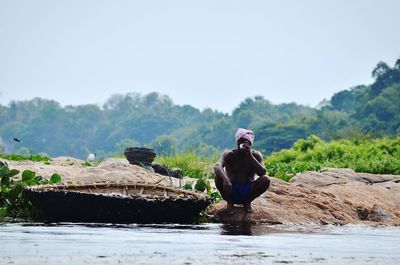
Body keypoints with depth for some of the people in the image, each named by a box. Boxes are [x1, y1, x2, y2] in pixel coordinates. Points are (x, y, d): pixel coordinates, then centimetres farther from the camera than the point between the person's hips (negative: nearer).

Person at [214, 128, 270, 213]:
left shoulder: (256, 155, -2)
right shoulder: (229, 154, -7)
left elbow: (263, 173, -19)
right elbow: (217, 166, -28)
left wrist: (250, 156, -26)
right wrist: (225, 179, -49)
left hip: (248, 192, 1)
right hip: (232, 191, -1)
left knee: (265, 180, -26)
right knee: (218, 177, -30)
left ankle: (247, 202, -2)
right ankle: (229, 201, -5)